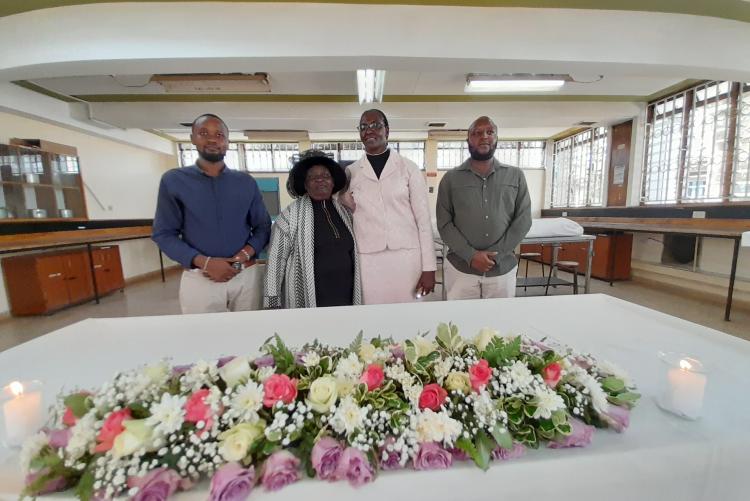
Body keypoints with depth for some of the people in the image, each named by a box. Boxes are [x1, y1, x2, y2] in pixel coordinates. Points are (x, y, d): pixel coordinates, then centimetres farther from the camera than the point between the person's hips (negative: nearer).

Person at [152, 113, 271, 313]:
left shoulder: (246, 182, 5)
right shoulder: (173, 180, 2)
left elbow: (263, 227, 6)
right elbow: (164, 233, 0)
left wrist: (243, 256, -11)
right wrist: (204, 262, -15)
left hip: (247, 275, 2)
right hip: (198, 279, -1)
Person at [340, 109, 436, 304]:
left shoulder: (409, 168, 2)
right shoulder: (350, 172, 7)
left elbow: (423, 218, -1)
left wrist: (428, 267, -4)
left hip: (406, 257, -1)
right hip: (367, 260, 1)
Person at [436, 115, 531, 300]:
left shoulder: (516, 176, 6)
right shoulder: (451, 178, 2)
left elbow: (523, 220, 2)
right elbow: (444, 224, -4)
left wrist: (495, 255, -10)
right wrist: (471, 256, -14)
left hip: (503, 269, 2)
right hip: (460, 269, -1)